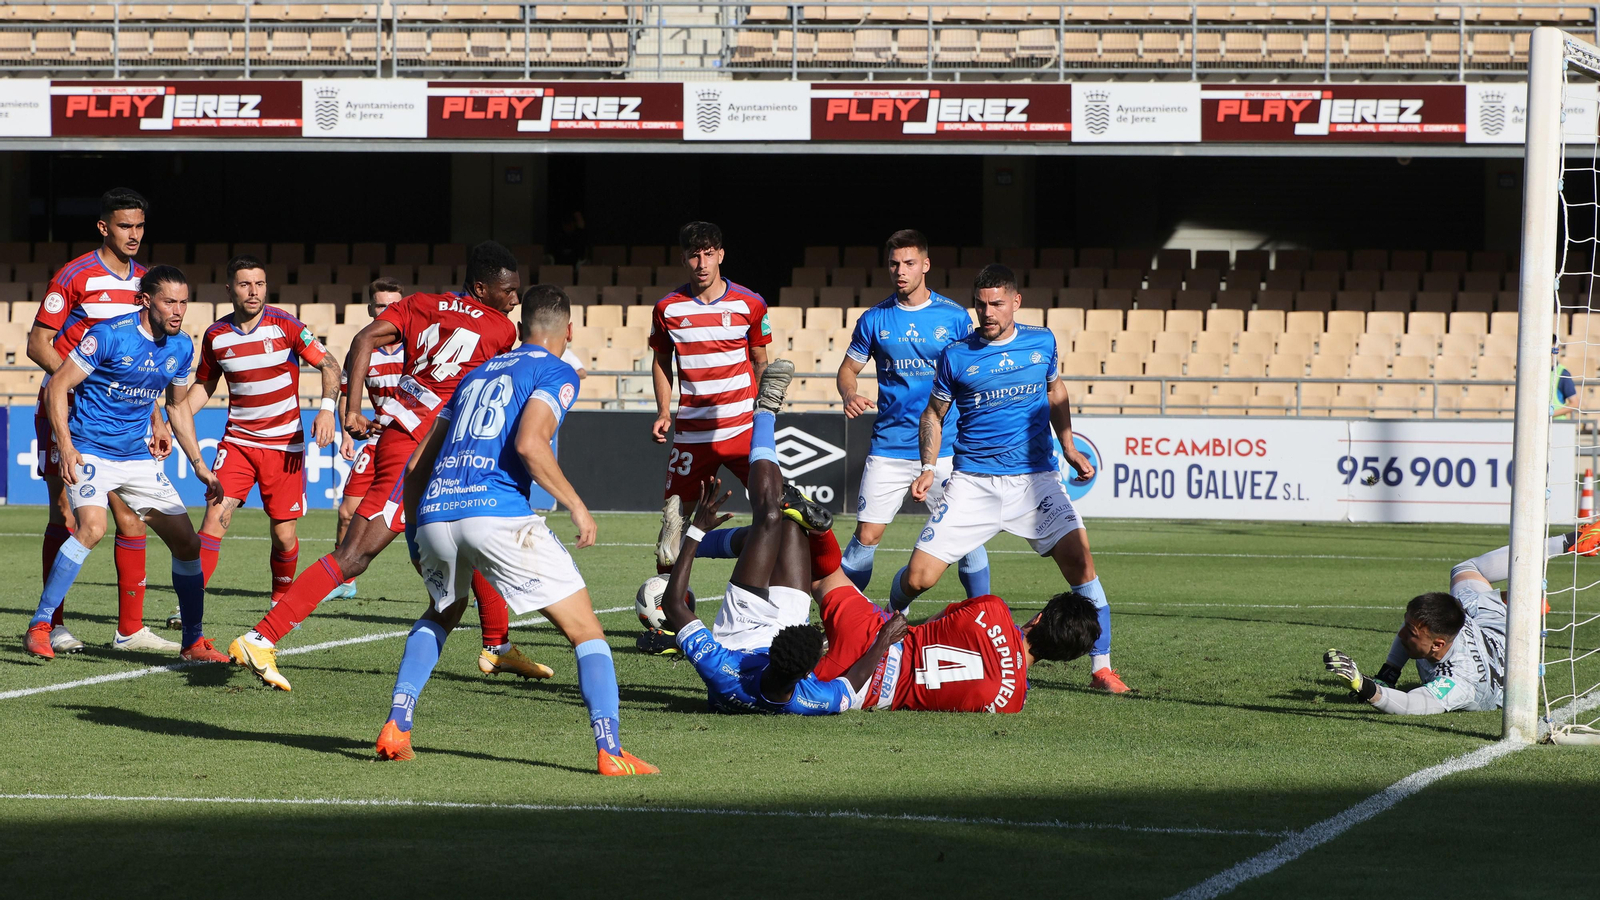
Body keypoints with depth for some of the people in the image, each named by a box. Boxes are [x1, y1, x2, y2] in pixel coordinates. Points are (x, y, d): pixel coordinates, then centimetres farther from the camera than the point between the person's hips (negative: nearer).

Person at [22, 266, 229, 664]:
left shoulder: (181, 348, 4)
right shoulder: (109, 336, -15)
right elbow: (58, 386, -12)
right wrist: (66, 446, -22)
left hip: (137, 457, 6)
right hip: (90, 449, -6)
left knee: (187, 542, 1)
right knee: (93, 526, -30)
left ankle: (194, 643, 17)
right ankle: (38, 627, -22)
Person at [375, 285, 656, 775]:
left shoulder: (477, 373, 27)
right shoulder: (557, 373, 8)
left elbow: (417, 467, 27)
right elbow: (528, 444, -13)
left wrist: (418, 526, 38)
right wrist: (576, 506, -3)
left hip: (435, 511, 6)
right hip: (496, 511, -6)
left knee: (441, 613, 34)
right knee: (585, 629, 1)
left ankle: (396, 727, 20)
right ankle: (610, 750, -14)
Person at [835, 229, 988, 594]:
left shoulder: (954, 316, 1)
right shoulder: (874, 320, 3)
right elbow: (848, 368, 12)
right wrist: (849, 396, -11)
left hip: (945, 449, -1)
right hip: (888, 449, 1)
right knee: (866, 536, -4)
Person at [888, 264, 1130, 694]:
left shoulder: (1042, 342, 5)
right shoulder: (956, 356, -1)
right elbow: (934, 413, 12)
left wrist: (1068, 448, 17)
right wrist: (929, 468, 0)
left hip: (1035, 478, 1)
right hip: (973, 481, -1)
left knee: (1079, 561, -17)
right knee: (918, 577, -7)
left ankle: (1101, 667, -6)